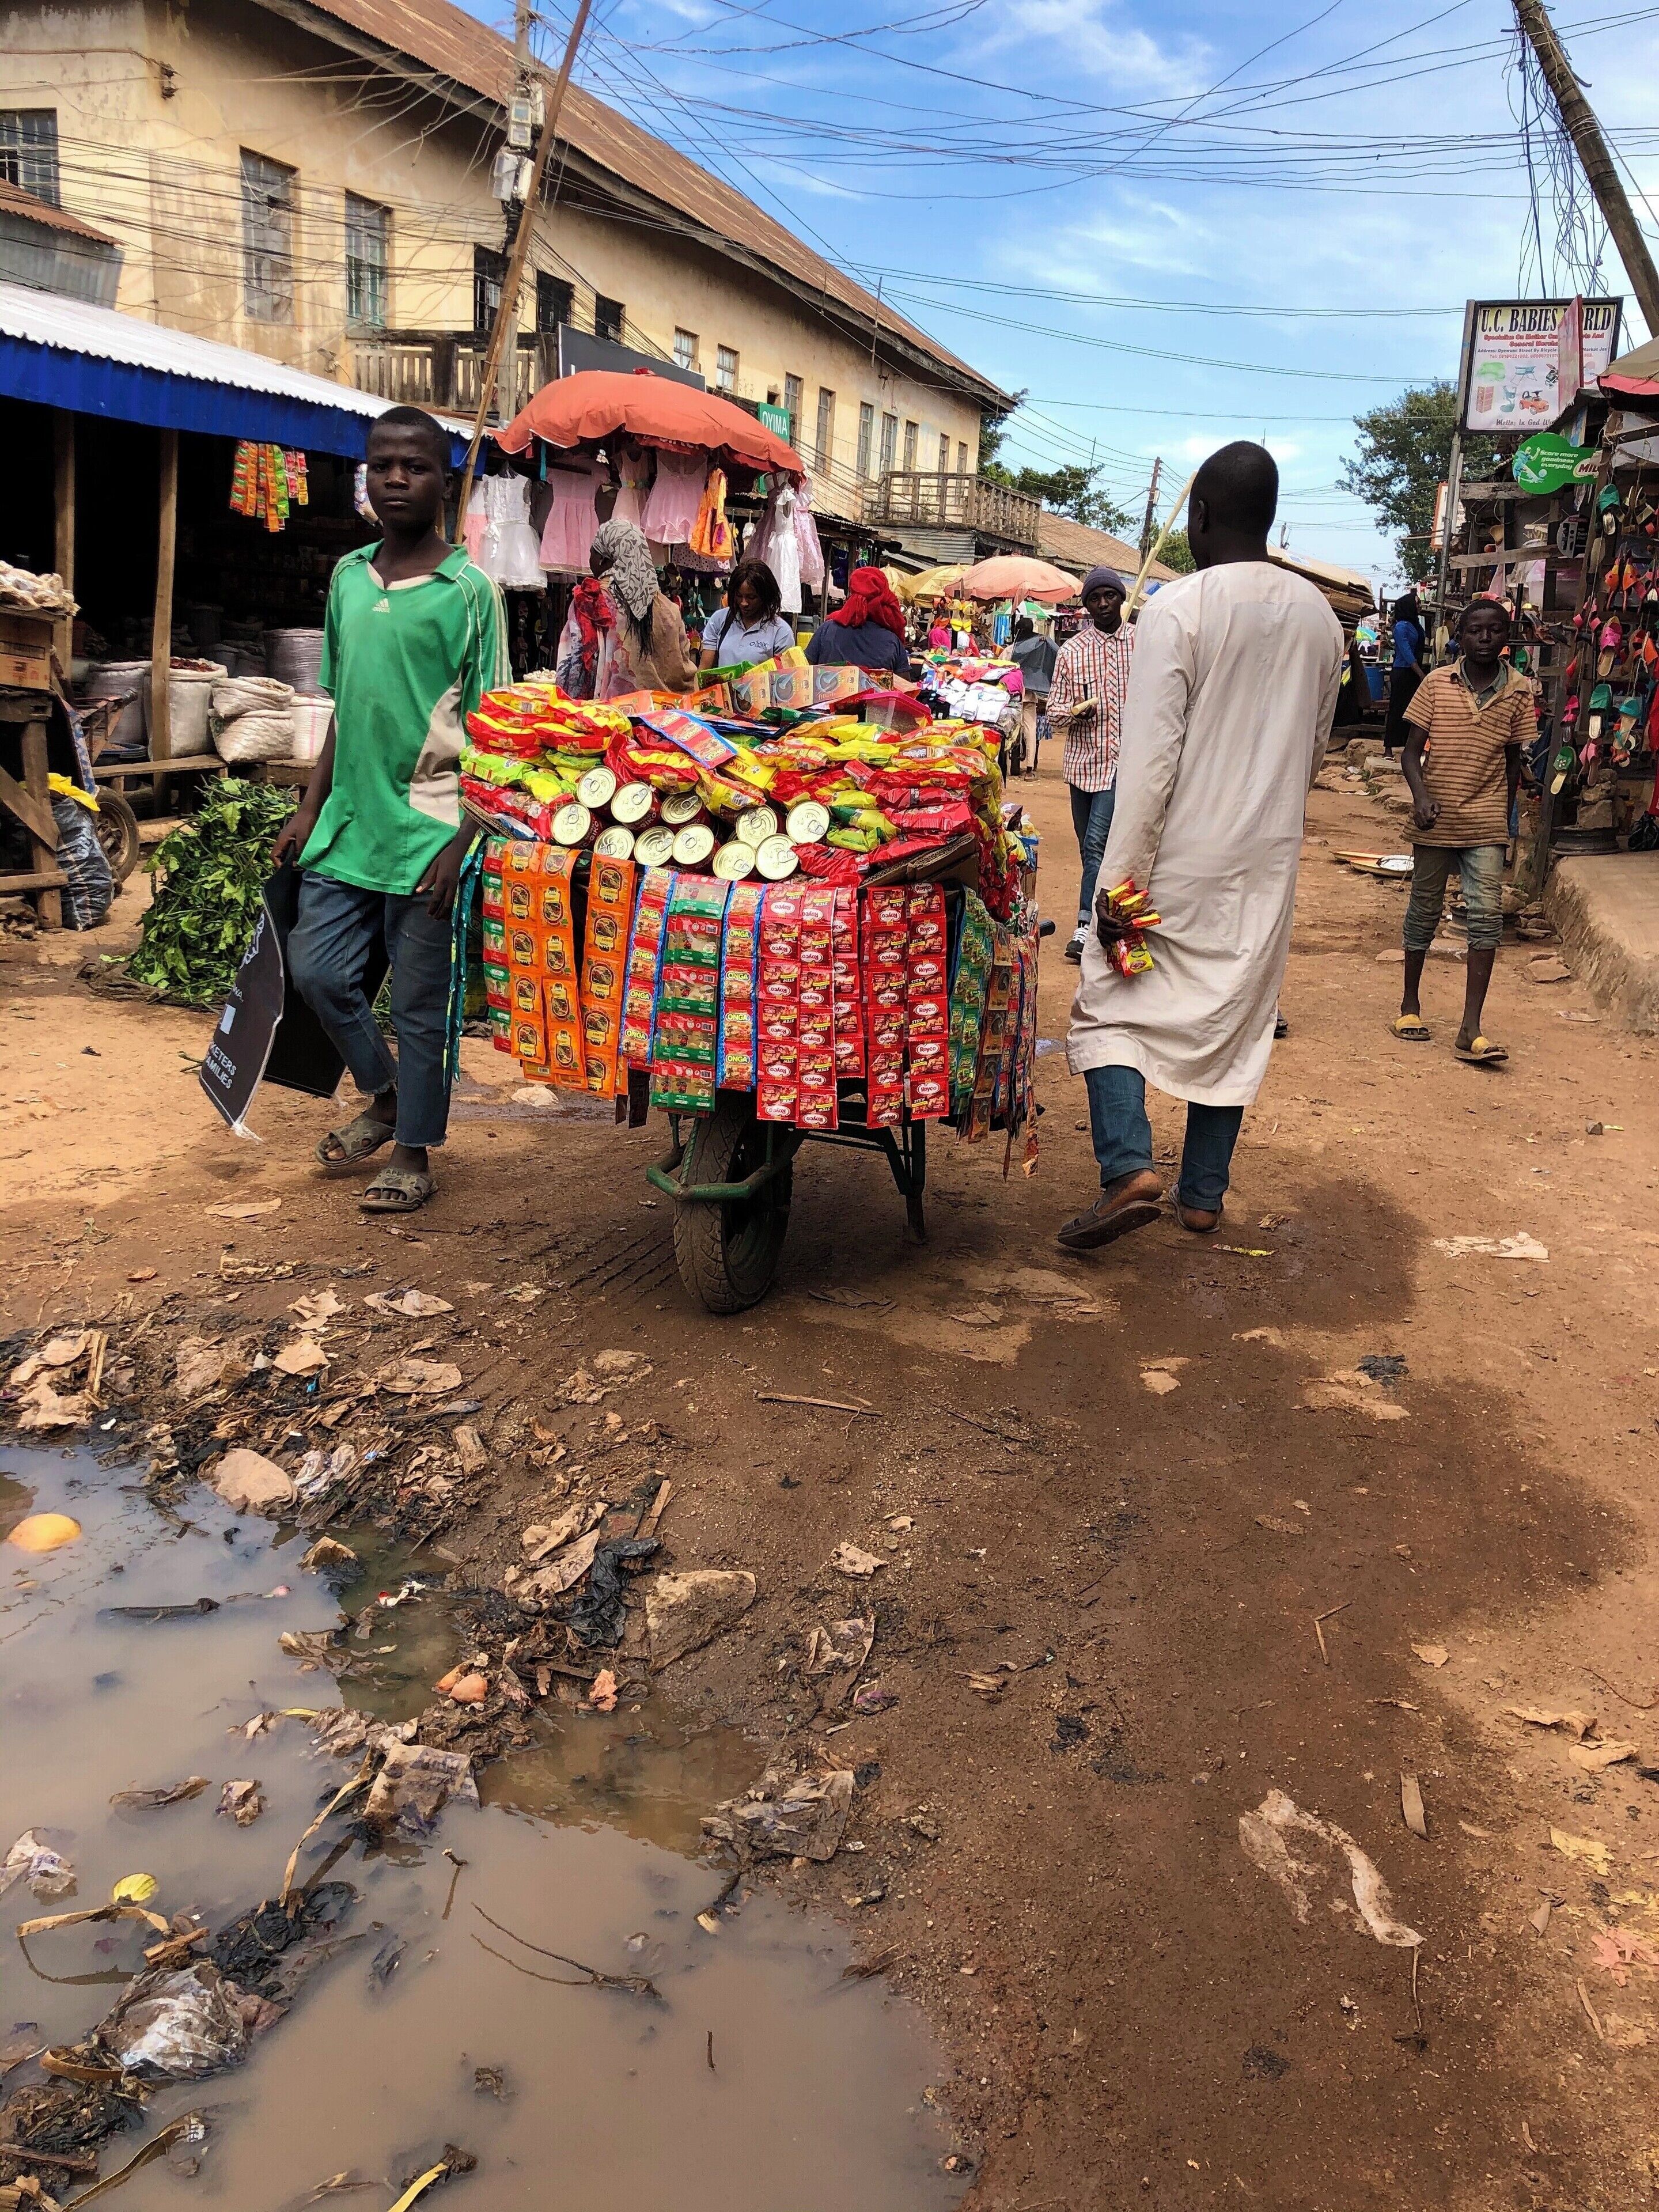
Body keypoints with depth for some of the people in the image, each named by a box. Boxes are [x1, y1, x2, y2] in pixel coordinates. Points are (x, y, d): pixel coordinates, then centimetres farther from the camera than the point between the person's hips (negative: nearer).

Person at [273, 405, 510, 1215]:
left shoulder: (467, 591, -7)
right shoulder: (348, 577, 10)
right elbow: (343, 708, 17)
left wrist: (463, 842, -15)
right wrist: (310, 807, 12)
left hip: (426, 832, -6)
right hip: (348, 822, 6)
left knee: (419, 1004, 3)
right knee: (318, 973, 10)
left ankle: (412, 1153, 19)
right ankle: (385, 1095, 34)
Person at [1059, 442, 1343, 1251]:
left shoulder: (1179, 607, -13)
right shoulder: (1319, 616, 7)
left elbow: (1151, 754, -18)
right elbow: (1313, 749, 16)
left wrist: (1121, 876, -15)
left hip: (1181, 855, -5)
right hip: (1268, 860, 6)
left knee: (1112, 1002, 7)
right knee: (1235, 1021, 13)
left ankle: (1128, 1167, -9)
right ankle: (1203, 1194, 20)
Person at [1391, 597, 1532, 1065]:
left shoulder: (1519, 691, 2)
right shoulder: (1437, 683, -2)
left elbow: (1513, 761, 10)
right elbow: (1412, 752, -1)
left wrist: (1504, 818, 11)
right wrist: (1421, 797, -18)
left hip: (1486, 824, 1)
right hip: (1435, 821, 0)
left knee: (1487, 916, -9)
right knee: (1424, 912, 11)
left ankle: (1470, 1031, -10)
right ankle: (1410, 1004, 30)